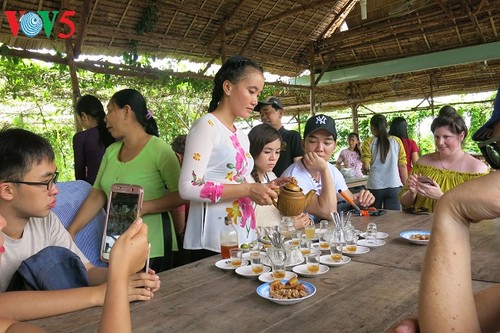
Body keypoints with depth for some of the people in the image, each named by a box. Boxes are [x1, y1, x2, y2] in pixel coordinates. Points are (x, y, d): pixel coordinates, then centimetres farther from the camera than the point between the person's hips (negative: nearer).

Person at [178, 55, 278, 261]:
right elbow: (188, 187, -20)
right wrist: (247, 190, -20)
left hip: (243, 237, 8)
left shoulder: (242, 136, 14)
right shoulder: (207, 125, -11)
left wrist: (264, 188, 2)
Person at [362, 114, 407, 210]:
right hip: (394, 187, 1)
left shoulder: (369, 143, -1)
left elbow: (366, 167, -8)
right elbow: (403, 166, 1)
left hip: (374, 187, 0)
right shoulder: (397, 141, 3)